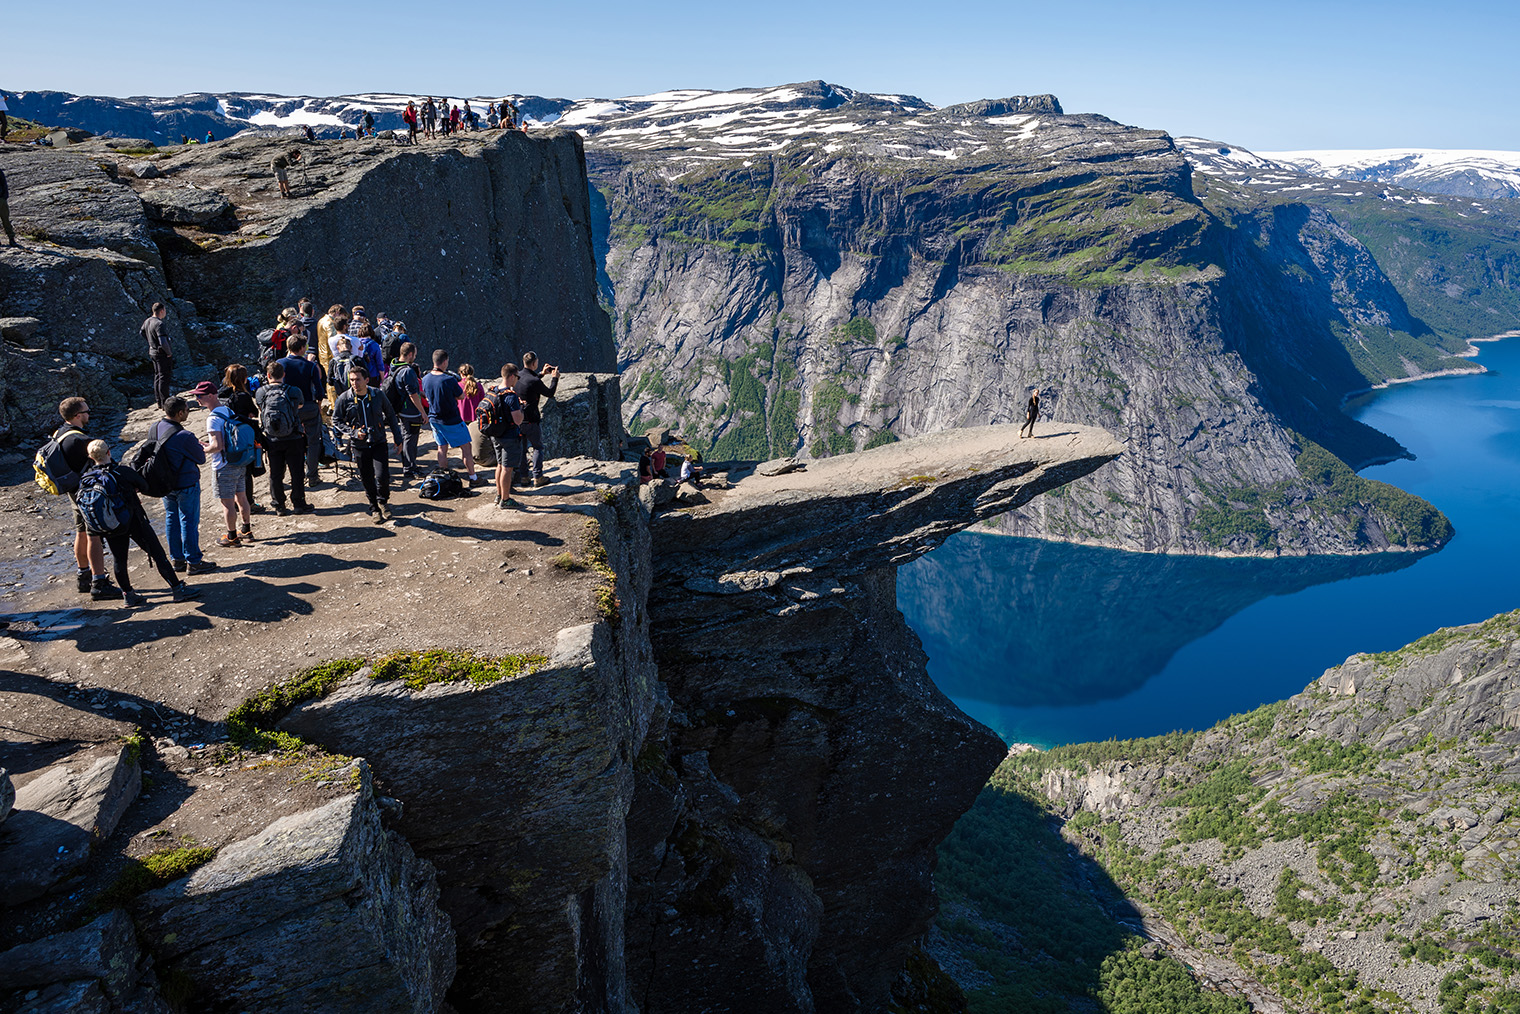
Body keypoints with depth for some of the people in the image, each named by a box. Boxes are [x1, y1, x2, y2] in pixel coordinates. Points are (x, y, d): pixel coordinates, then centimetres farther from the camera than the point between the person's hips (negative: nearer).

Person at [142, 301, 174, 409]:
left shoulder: (147, 321, 5)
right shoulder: (159, 324, -24)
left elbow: (142, 333, 24)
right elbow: (163, 342, -31)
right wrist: (169, 352, -16)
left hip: (152, 352, 9)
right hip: (162, 353, -9)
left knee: (157, 377, 17)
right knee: (164, 378, -3)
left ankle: (159, 401, 24)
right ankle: (165, 403, 0)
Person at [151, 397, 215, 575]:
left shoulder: (154, 429, -3)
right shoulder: (184, 436, -27)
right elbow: (201, 459, -14)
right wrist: (199, 448, 7)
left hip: (165, 484, 7)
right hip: (186, 484, -7)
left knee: (171, 520, 16)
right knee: (189, 522, 3)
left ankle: (176, 559, 26)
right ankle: (193, 562, 11)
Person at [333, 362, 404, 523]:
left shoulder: (378, 395, -3)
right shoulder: (344, 398, -5)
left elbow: (391, 416, 10)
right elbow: (336, 420, 5)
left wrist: (398, 438, 9)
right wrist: (353, 432, -9)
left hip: (379, 443, -1)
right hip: (360, 446, 1)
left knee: (382, 476, -13)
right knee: (367, 481, 6)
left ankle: (383, 501, 16)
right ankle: (375, 509, 26)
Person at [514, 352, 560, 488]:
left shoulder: (518, 377, 0)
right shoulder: (535, 381, -20)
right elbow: (550, 393, -5)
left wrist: (542, 374, 26)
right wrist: (554, 378, 8)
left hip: (517, 419, 6)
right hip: (531, 420, -6)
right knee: (538, 447, 7)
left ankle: (522, 475, 21)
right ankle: (537, 477, 5)